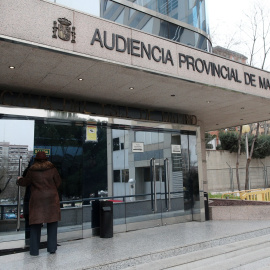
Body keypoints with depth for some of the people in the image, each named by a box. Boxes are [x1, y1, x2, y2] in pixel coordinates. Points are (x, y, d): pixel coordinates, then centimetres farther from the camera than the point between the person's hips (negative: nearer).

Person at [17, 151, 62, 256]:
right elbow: (58, 182, 2)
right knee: (52, 224, 11)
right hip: (51, 199, 0)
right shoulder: (52, 168, -4)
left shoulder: (32, 170, -3)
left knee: (35, 225, 10)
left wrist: (19, 180, 32)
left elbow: (25, 182, 10)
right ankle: (52, 248, 15)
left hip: (37, 200, 0)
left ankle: (34, 250, 14)